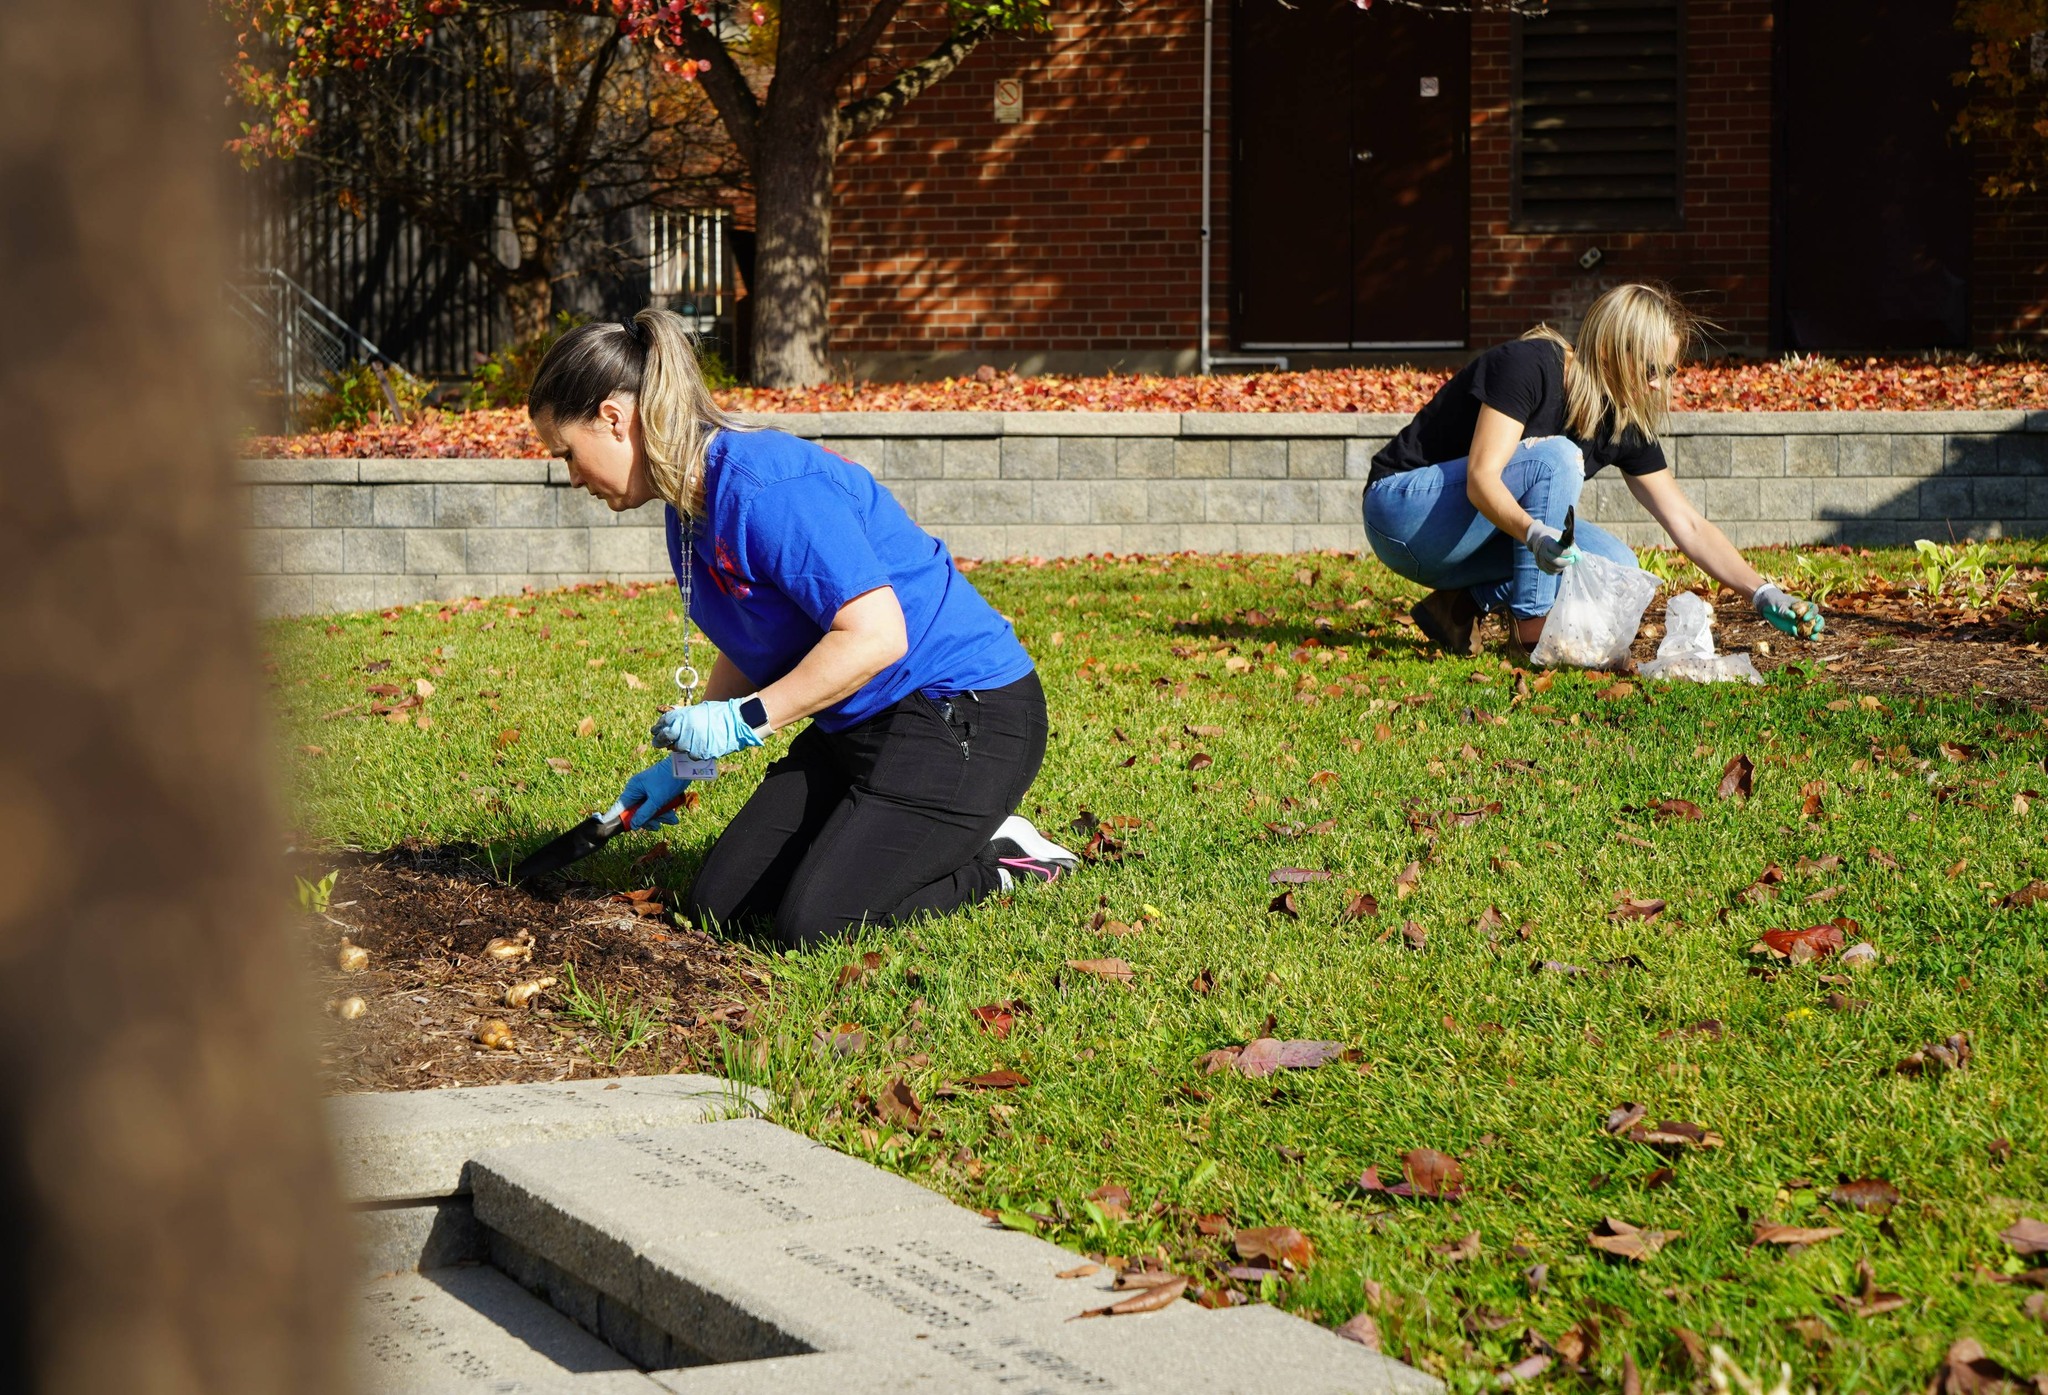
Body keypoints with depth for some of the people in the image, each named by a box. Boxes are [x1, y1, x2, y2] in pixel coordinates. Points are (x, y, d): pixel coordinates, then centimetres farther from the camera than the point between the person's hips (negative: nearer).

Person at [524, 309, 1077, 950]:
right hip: (858, 725, 10)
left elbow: (876, 636, -29)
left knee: (809, 924, -19)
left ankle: (998, 861, 3)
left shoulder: (766, 487, -24)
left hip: (966, 719, -10)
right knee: (719, 904, 3)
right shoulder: (690, 508, 7)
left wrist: (744, 719, -24)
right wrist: (684, 764, 13)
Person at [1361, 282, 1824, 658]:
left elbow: (1688, 525, 0)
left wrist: (1763, 594, -9)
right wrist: (1535, 535, -49)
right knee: (1555, 458, -28)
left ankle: (1464, 604, -3)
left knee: (1615, 563, -12)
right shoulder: (1529, 366, -22)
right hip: (1401, 509, -7)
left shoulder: (1625, 425, -1)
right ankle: (1531, 625, -22)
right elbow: (1481, 478, -31)